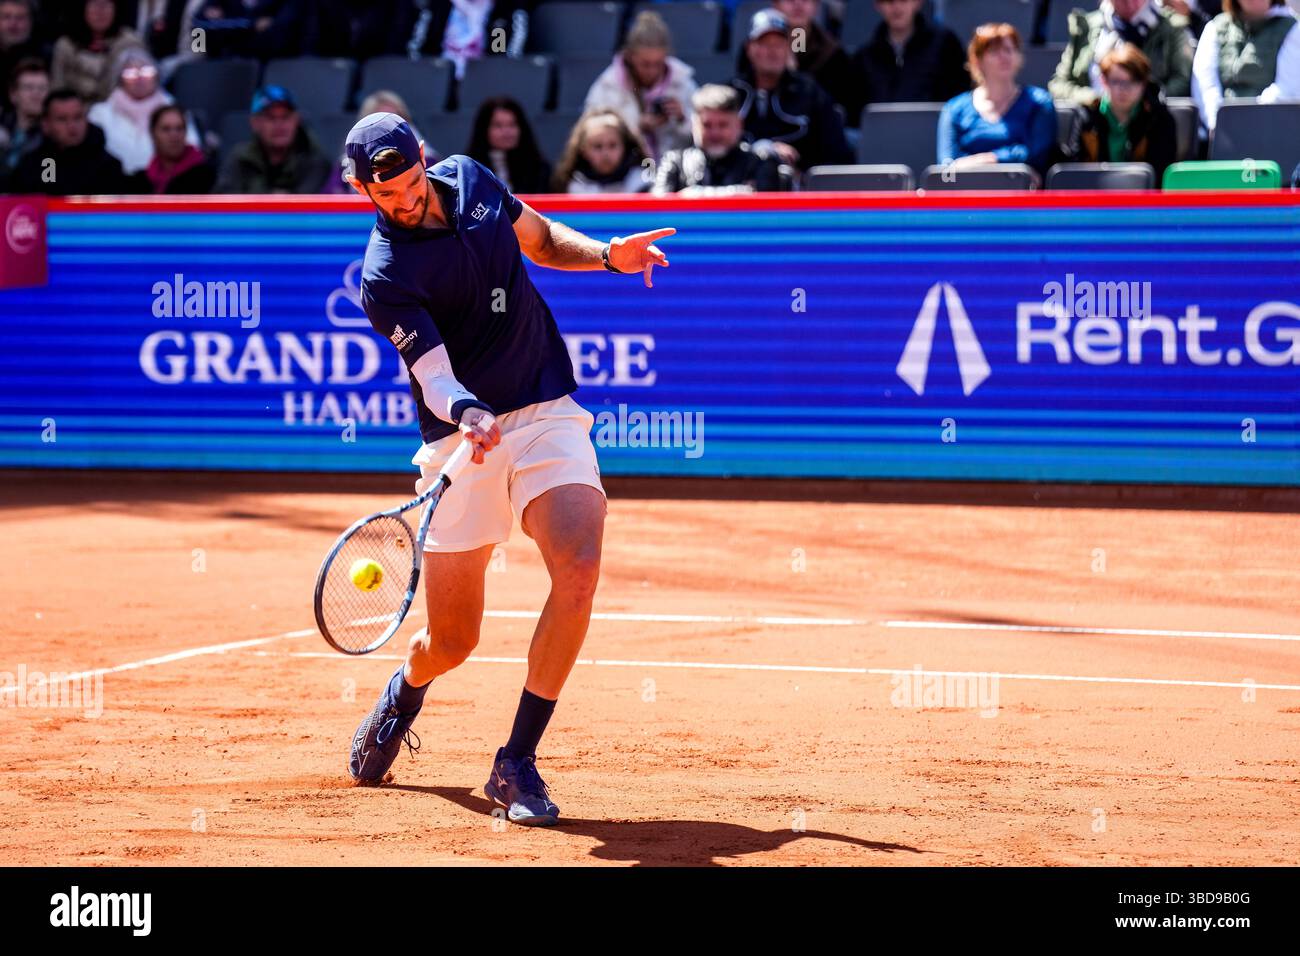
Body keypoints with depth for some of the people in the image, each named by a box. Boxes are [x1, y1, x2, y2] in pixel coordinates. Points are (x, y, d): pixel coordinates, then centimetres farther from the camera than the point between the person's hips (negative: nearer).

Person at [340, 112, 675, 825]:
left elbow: (541, 239, 22)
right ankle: (405, 692, 44)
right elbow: (434, 372, -24)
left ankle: (517, 764, -14)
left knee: (579, 565, -24)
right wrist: (467, 414, -45)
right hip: (461, 438, -3)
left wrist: (608, 256, 5)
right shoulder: (385, 277, -13)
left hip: (547, 414, 3)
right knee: (451, 641, 3)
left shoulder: (468, 177, 4)